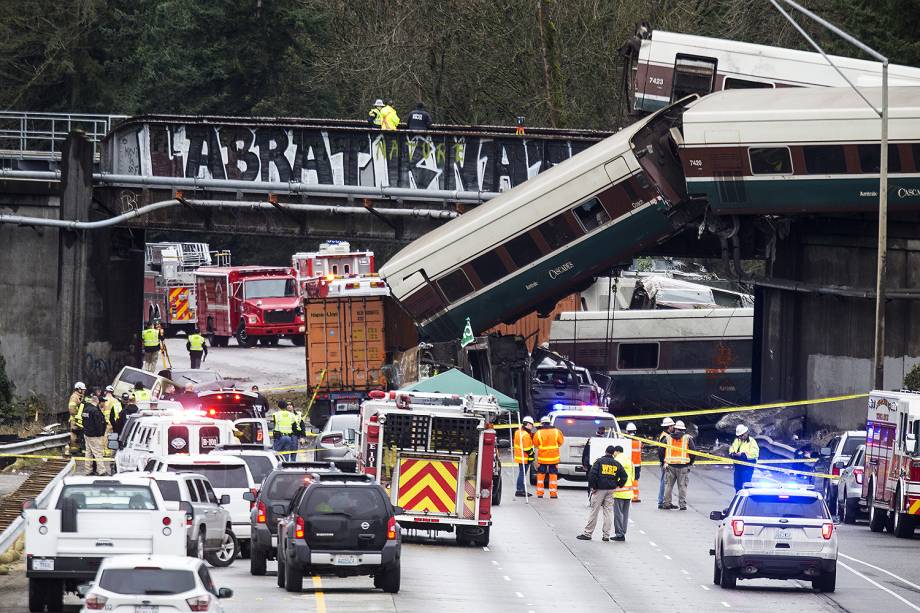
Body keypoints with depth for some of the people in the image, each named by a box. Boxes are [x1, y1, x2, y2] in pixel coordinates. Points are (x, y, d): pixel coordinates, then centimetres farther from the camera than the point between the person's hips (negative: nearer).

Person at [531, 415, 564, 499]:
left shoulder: (538, 433, -9)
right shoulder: (556, 432, -6)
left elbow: (535, 444, 1)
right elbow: (561, 442, 5)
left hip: (542, 458, -1)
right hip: (554, 458, 1)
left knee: (541, 475, 10)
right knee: (553, 476, 6)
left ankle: (540, 493, 10)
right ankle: (553, 493, 4)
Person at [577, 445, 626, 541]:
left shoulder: (599, 461, -4)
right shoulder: (616, 464, 5)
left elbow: (592, 474, -14)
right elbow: (624, 476, 3)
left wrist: (592, 486, -6)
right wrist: (618, 486, 13)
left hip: (599, 490, -3)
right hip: (611, 490, 3)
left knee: (594, 512, 1)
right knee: (608, 512, 7)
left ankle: (587, 533, 4)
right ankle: (606, 535, 6)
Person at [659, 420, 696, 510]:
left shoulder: (668, 438, 6)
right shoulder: (687, 438, 0)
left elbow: (660, 450, 7)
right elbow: (693, 451, -3)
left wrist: (663, 462, 18)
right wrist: (691, 462, 10)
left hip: (670, 465, 2)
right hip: (683, 466, -2)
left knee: (669, 485, 11)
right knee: (682, 486, 2)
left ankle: (667, 503, 12)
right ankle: (682, 505, 1)